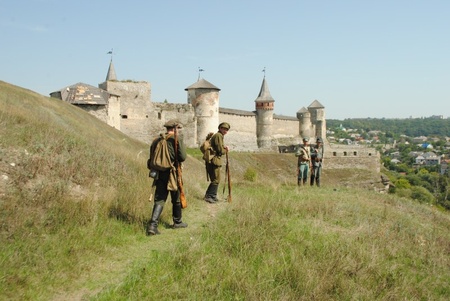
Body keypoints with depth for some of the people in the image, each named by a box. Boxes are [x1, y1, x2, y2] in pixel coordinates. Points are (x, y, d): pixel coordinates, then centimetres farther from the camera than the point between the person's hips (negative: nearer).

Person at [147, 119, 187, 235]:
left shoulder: (157, 140, 6)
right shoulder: (177, 140, -9)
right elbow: (182, 157, -14)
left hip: (160, 174, 4)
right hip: (173, 174, -4)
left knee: (159, 200, 4)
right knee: (176, 199, 15)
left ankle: (153, 225, -11)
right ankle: (177, 222, 30)